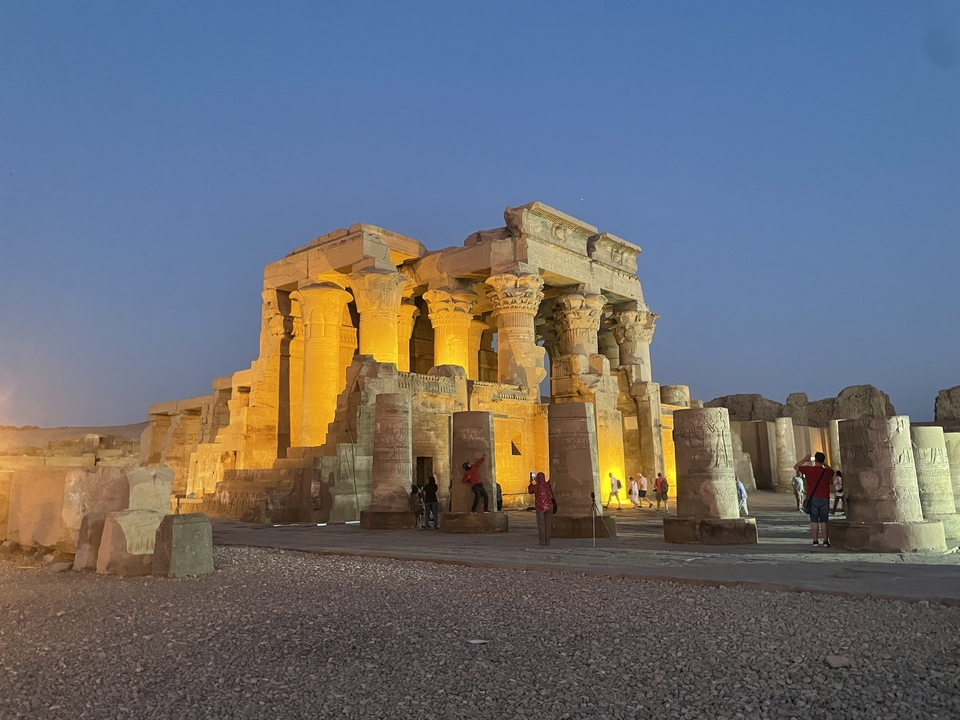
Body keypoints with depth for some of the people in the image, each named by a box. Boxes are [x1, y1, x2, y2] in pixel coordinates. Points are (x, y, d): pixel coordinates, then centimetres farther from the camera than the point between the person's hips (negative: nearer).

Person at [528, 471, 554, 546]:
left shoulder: (535, 486, -9)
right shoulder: (548, 485, -2)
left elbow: (530, 491, 13)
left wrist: (532, 482, 19)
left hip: (540, 507, -2)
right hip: (549, 506, 3)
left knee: (541, 524, 6)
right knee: (547, 524, 10)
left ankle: (542, 541, 2)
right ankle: (547, 541, 9)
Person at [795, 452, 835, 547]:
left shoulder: (809, 469, -7)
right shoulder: (827, 471, -2)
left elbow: (796, 467, 7)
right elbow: (832, 470, 24)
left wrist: (804, 459, 15)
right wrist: (824, 464, 25)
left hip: (813, 498, -1)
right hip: (824, 499, 1)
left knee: (814, 521, 3)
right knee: (824, 521, 6)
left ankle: (815, 541, 4)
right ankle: (825, 541, 5)